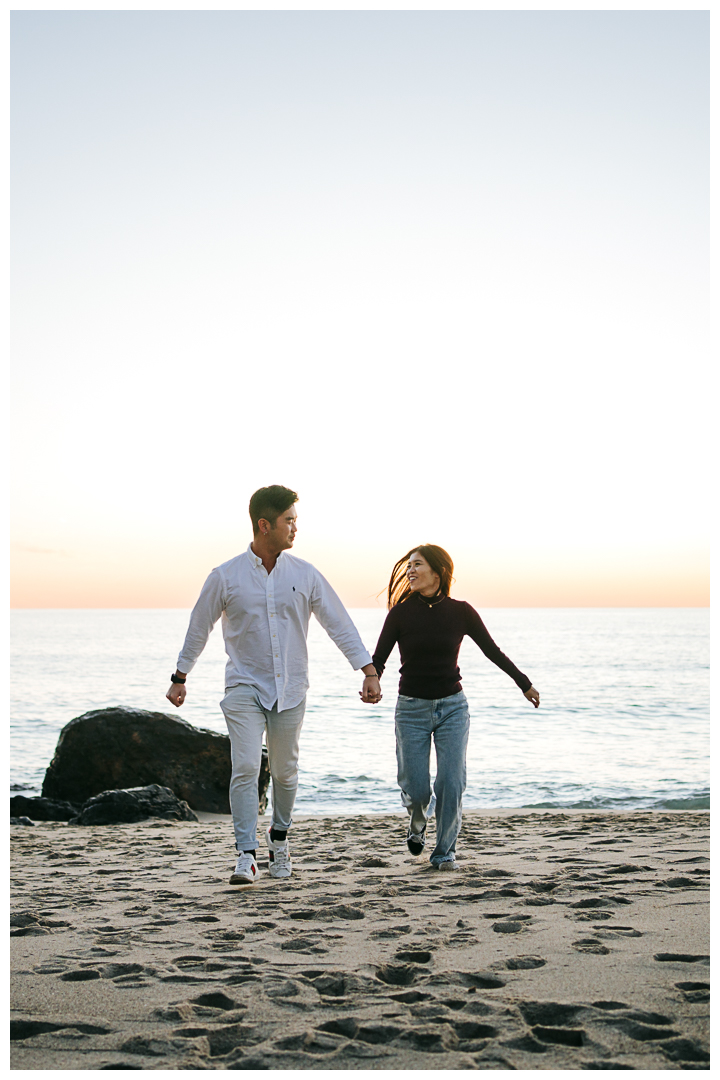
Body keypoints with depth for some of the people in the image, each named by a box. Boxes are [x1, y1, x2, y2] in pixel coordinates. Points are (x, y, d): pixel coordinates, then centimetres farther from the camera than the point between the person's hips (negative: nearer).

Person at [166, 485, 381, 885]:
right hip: (244, 685, -2)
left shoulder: (305, 575, 0)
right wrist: (180, 677, 14)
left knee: (285, 772, 11)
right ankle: (247, 855, -11)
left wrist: (369, 671, -6)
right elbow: (199, 628, 8)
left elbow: (340, 624, 2)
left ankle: (280, 837, 35)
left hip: (289, 689, 2)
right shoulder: (226, 577, -4)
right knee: (246, 767, -15)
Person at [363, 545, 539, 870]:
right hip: (412, 708, 0)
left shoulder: (460, 612, -3)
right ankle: (418, 819, 35)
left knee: (451, 783, -8)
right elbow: (379, 658, -8)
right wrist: (371, 684, -30)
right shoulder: (401, 612, -5)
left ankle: (444, 851, 11)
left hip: (452, 707, 0)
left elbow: (492, 651, 8)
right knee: (415, 789, -2)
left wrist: (525, 684, 15)